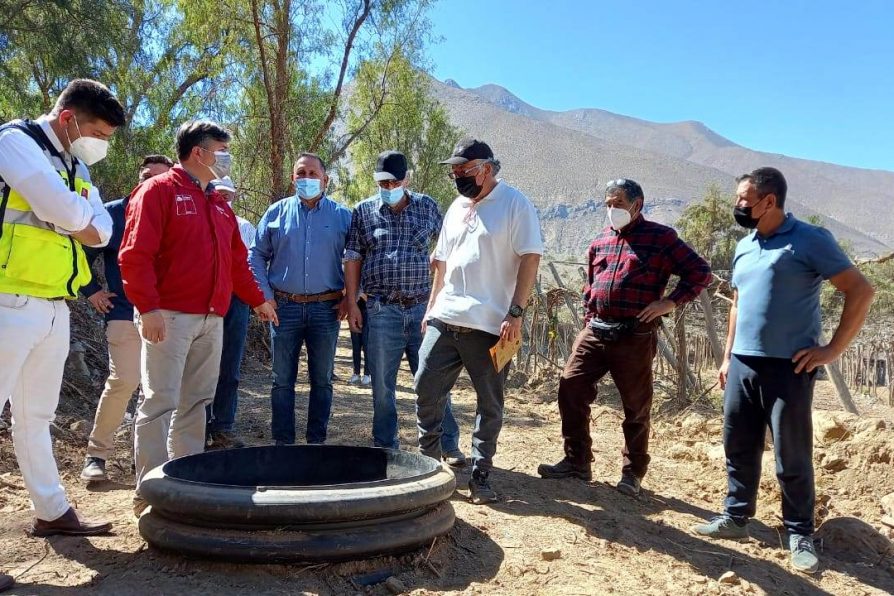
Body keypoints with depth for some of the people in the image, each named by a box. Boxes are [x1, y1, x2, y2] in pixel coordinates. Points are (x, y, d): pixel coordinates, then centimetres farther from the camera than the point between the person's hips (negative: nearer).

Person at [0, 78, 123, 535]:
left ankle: (52, 512, 23)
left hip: (56, 307, 8)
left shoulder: (76, 167, 18)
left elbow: (102, 231, 7)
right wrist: (79, 216, 0)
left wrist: (67, 219, -10)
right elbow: (65, 212, -20)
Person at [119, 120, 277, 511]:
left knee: (196, 402, 11)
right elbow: (135, 255, -13)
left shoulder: (219, 203, 20)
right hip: (170, 317, -7)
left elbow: (237, 259, 25)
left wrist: (256, 300, 25)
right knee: (160, 403, -4)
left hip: (211, 319, 8)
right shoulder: (159, 191, -4)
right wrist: (147, 308, -20)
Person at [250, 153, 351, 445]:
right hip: (284, 306, 1)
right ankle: (283, 442, 17)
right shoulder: (277, 212, 6)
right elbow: (257, 255, 8)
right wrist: (265, 295, -1)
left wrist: (349, 297, -2)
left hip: (327, 308, 0)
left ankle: (317, 441, 20)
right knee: (283, 380, 6)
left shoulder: (342, 215, 5)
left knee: (322, 380, 8)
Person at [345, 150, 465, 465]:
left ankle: (447, 445, 18)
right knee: (382, 384, 8)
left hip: (424, 308, 0)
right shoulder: (364, 211, 6)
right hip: (382, 311, 0)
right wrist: (352, 303, 1)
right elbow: (353, 259, 6)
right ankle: (386, 447, 22)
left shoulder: (427, 206, 7)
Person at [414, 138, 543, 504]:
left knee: (490, 405, 5)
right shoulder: (456, 208, 16)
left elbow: (530, 259, -11)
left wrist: (515, 313, -17)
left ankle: (480, 476, 18)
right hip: (444, 320, 6)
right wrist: (431, 308, 16)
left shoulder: (515, 204, -5)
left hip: (489, 324, -6)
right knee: (426, 391, 7)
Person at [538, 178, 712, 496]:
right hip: (594, 331, 5)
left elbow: (700, 271, -4)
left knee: (636, 406, 5)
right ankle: (576, 461, 15)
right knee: (570, 389, 1)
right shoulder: (600, 241, 14)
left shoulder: (661, 237, -2)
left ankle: (633, 471, 23)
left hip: (635, 336, -5)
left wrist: (671, 301, -13)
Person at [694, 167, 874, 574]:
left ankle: (800, 535, 18)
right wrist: (727, 356, 18)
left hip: (787, 367, -6)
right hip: (742, 365, 6)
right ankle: (736, 517, 27)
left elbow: (861, 290, -9)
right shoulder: (744, 247, 14)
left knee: (792, 457, 3)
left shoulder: (810, 240, -7)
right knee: (738, 448, 12)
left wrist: (832, 350, -11)